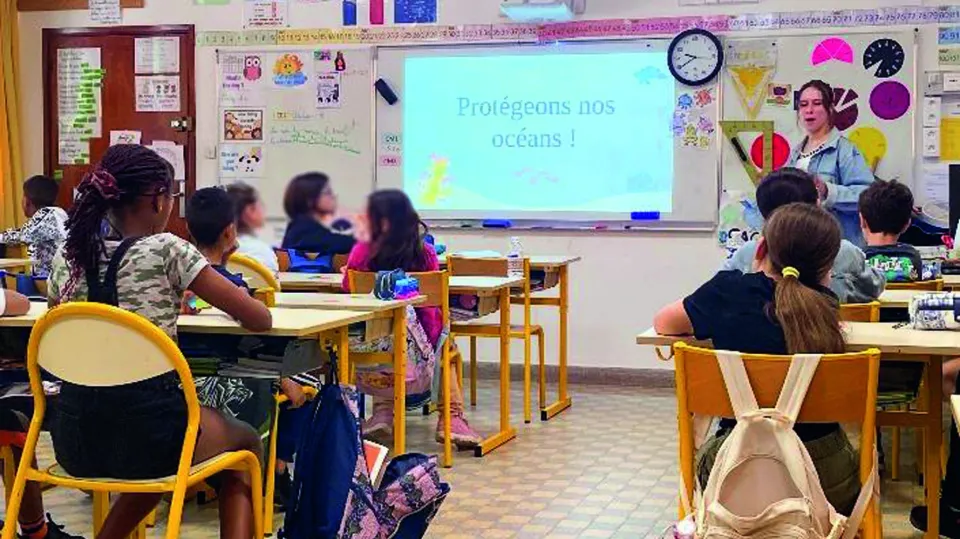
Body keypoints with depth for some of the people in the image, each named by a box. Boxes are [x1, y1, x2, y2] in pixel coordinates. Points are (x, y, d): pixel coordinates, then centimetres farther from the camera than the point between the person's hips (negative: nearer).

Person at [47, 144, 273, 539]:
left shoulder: (66, 258, 6)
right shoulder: (166, 250, -9)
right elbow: (260, 320, -6)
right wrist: (238, 300, 17)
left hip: (74, 438, 6)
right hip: (146, 434, -5)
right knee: (246, 442, 26)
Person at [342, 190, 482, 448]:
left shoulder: (362, 252, -9)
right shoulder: (425, 253, -7)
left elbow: (347, 291, 5)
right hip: (412, 361, 0)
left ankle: (383, 410, 24)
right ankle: (451, 417, 22)